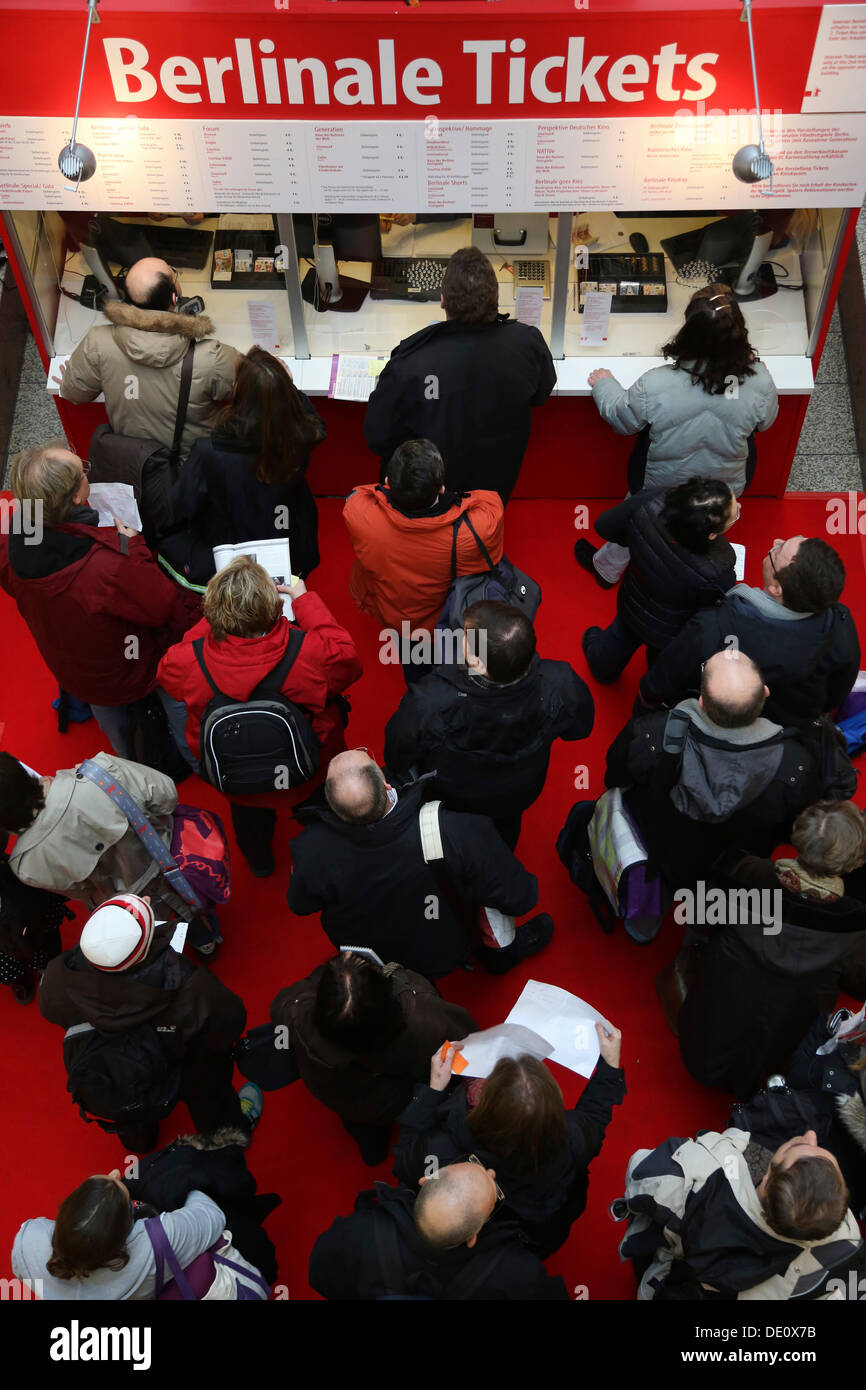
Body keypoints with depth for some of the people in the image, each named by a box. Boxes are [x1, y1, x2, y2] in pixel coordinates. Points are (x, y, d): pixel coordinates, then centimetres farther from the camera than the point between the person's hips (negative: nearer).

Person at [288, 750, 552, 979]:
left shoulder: (312, 849, -33)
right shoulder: (452, 832, -39)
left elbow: (300, 905, -9)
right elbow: (519, 898, -25)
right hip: (442, 958, -2)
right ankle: (501, 951, 36)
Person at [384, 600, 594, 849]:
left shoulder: (429, 703, -46)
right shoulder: (561, 685, -39)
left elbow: (396, 760, -25)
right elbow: (580, 729, -14)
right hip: (519, 795, 2)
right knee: (505, 829, 40)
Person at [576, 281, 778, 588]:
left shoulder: (654, 385, -35)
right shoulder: (760, 382, -28)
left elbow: (621, 419, -14)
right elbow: (765, 422, -4)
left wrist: (603, 384, 7)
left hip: (661, 488, -2)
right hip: (729, 490, 2)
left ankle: (607, 569, 57)